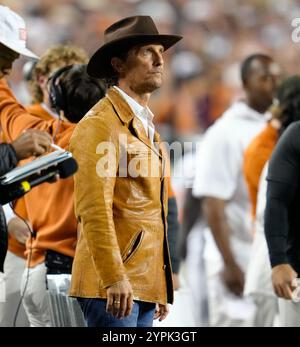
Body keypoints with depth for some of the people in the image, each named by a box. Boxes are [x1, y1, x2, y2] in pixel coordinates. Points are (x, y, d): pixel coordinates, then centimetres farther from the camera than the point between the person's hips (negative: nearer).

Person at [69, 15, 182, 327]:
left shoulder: (145, 125, 22)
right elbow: (94, 209, -17)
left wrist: (163, 288, 22)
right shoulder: (100, 124, -8)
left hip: (144, 284, 9)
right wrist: (113, 278, -25)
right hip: (113, 287, -9)